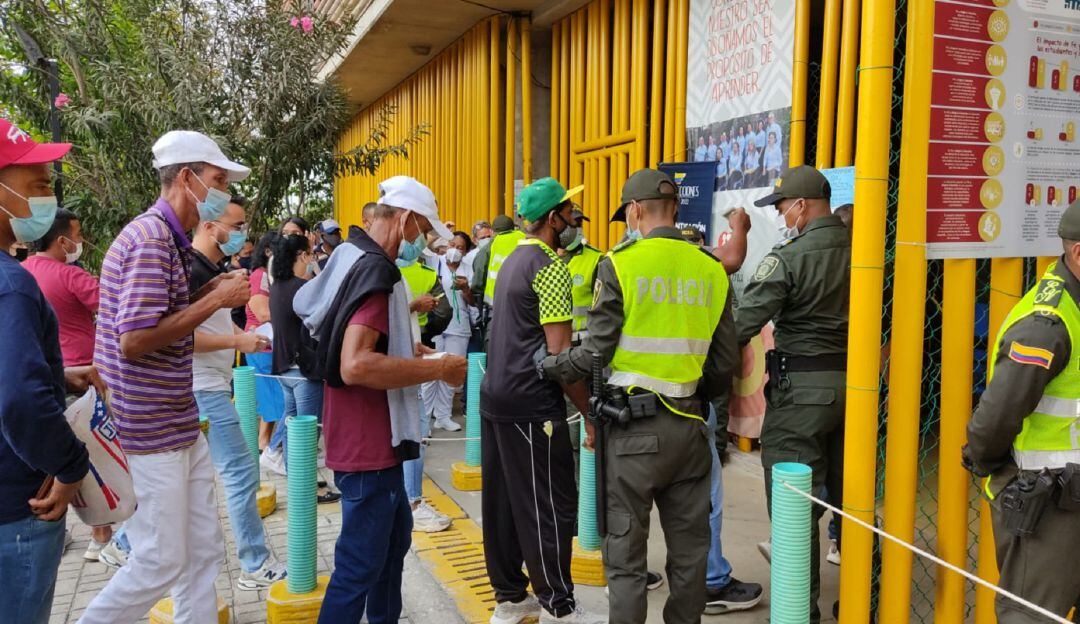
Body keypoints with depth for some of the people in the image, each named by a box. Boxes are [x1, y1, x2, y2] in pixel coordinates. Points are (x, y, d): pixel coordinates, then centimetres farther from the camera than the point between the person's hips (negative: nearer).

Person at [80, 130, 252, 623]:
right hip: (147, 432, -10)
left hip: (179, 425, 10)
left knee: (204, 551, 14)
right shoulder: (151, 237, -18)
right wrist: (214, 301, -18)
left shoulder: (170, 238, 13)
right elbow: (133, 340, -25)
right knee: (159, 564, 0)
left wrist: (209, 292, 8)